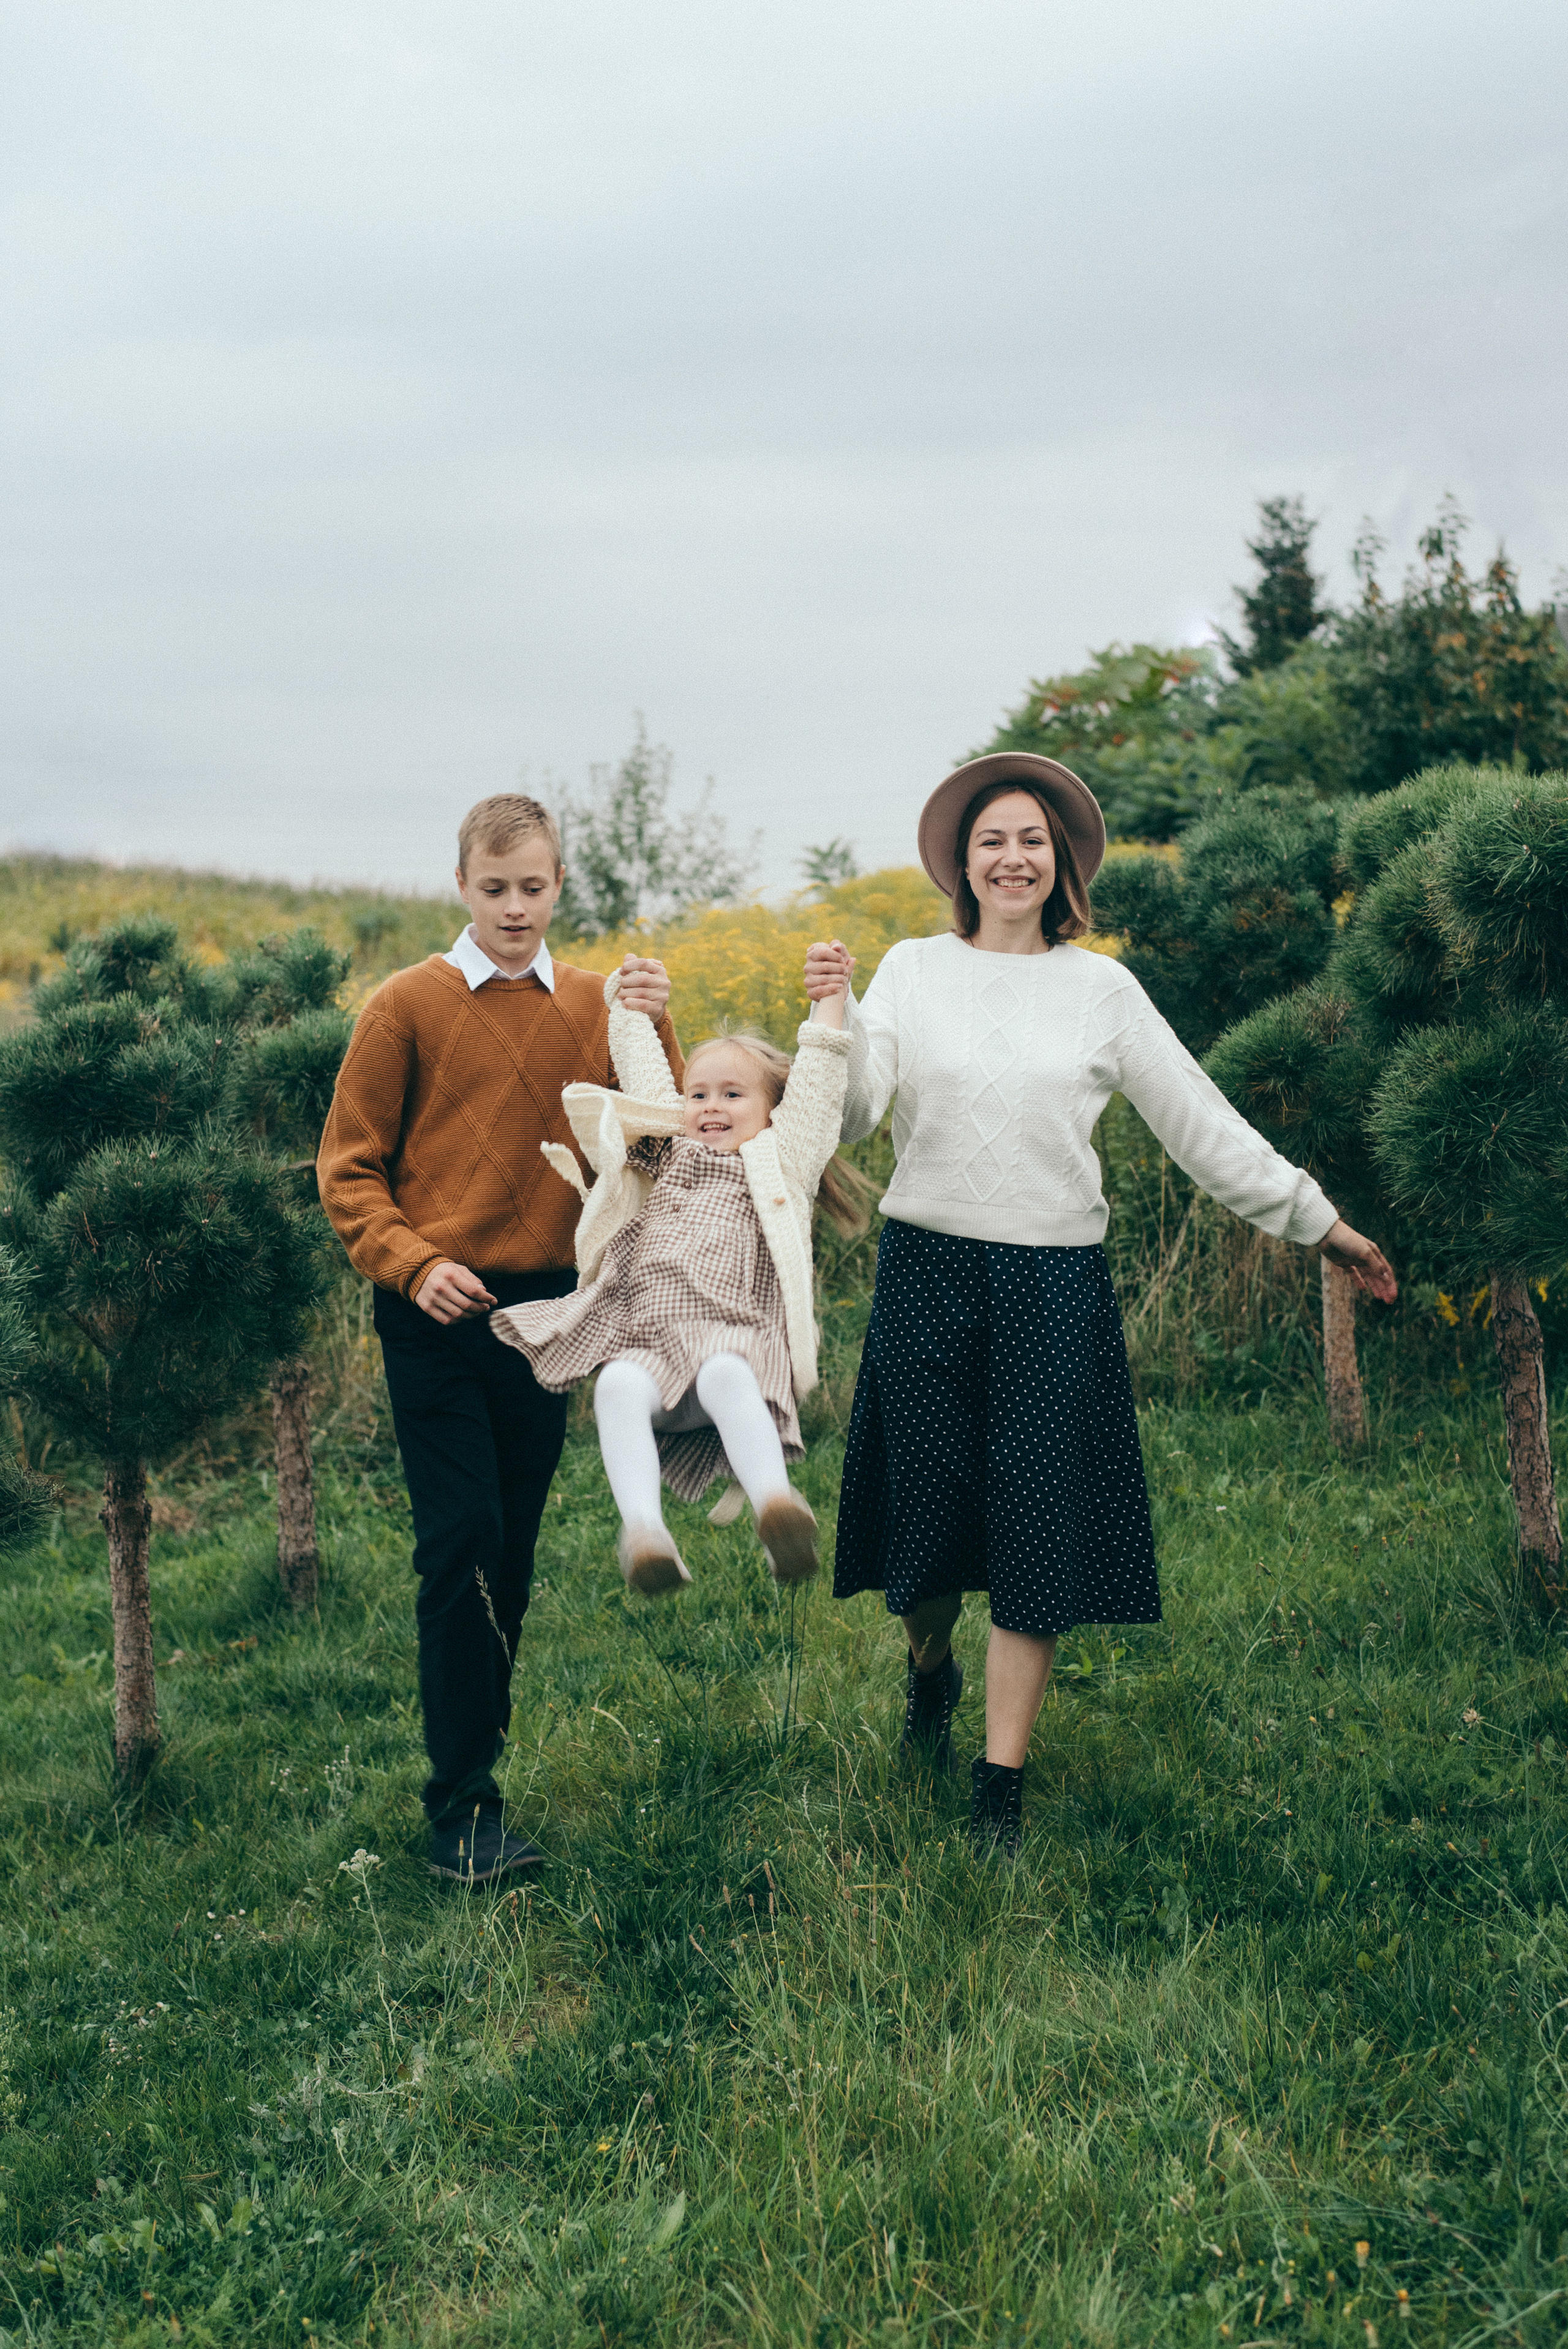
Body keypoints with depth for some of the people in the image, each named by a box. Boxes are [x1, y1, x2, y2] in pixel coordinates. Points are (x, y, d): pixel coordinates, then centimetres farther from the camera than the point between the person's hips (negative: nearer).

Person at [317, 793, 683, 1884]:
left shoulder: (597, 1004, 6)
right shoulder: (409, 1004, -4)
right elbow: (349, 1170, -1)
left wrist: (654, 1028, -12)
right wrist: (413, 1265, -16)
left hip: (547, 1306, 4)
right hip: (440, 1314, -4)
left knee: (513, 1553, 11)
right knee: (462, 1548, -7)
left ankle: (482, 1750, 26)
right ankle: (463, 1810, 1)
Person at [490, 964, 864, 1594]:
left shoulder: (780, 1159, 22)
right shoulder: (668, 1152, 30)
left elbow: (817, 1084, 20)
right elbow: (642, 1069, 37)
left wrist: (829, 1004, 21)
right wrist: (626, 1000, 43)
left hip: (732, 1335, -2)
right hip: (643, 1341, 2)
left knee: (727, 1380, -39)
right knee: (618, 1388, -33)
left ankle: (775, 1503, -58)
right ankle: (643, 1530, -50)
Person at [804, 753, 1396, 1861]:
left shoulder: (1101, 989, 5)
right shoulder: (913, 971, 2)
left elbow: (1201, 1120, 9)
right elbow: (851, 1115, -6)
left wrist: (1316, 1220, 9)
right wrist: (833, 1017, -22)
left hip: (1055, 1283, 0)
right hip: (929, 1272, 0)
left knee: (1038, 1527, -1)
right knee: (928, 1504, 7)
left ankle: (1001, 1789, 10)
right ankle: (931, 1670, 41)